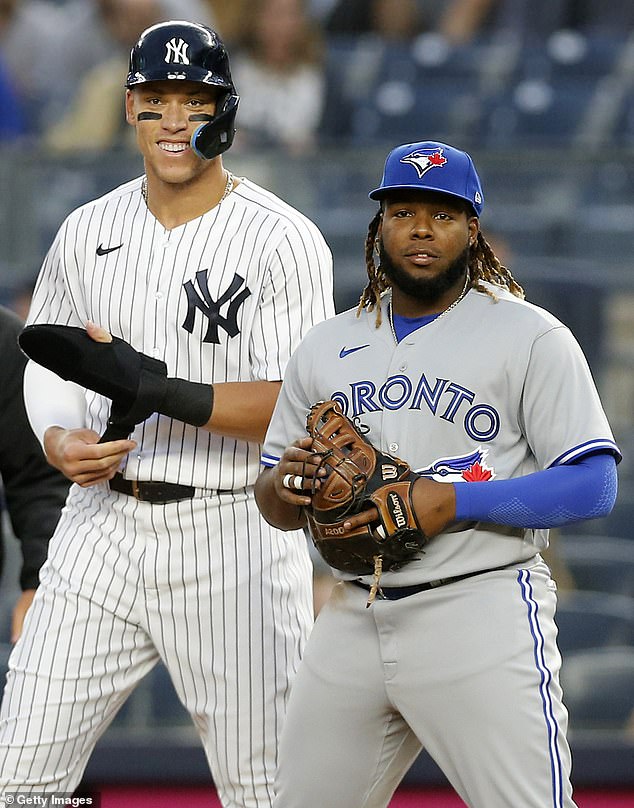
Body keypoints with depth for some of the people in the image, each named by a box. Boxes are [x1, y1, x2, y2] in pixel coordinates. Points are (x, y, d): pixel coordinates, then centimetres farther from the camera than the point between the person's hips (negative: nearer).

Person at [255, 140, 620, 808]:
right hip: (353, 620, 5)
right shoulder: (327, 346, 15)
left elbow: (594, 487, -8)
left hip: (481, 618, -5)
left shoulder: (531, 337, 0)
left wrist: (452, 503, -18)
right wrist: (283, 483, -8)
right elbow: (276, 506, 18)